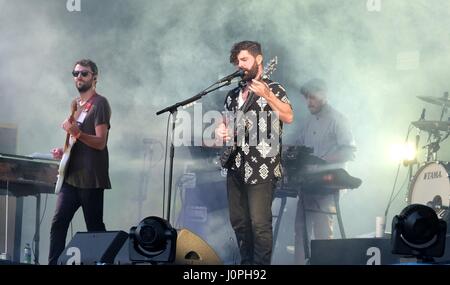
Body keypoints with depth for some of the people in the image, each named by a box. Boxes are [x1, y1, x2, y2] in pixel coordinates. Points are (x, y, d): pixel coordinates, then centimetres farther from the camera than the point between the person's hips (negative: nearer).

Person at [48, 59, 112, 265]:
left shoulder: (100, 104, -7)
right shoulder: (75, 104, 17)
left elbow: (100, 142, -15)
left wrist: (77, 133, -29)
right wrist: (63, 151, 10)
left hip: (90, 178, -8)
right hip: (71, 176, 8)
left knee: (94, 228, -4)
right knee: (58, 223, 1)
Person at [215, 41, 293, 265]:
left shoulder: (273, 89, -2)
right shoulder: (233, 95, 17)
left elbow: (289, 117, -18)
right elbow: (226, 123, 25)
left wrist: (266, 95, -28)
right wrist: (221, 131, 2)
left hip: (261, 168, -7)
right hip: (236, 167, 7)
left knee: (259, 223, -12)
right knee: (238, 222, 11)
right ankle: (246, 263, 21)